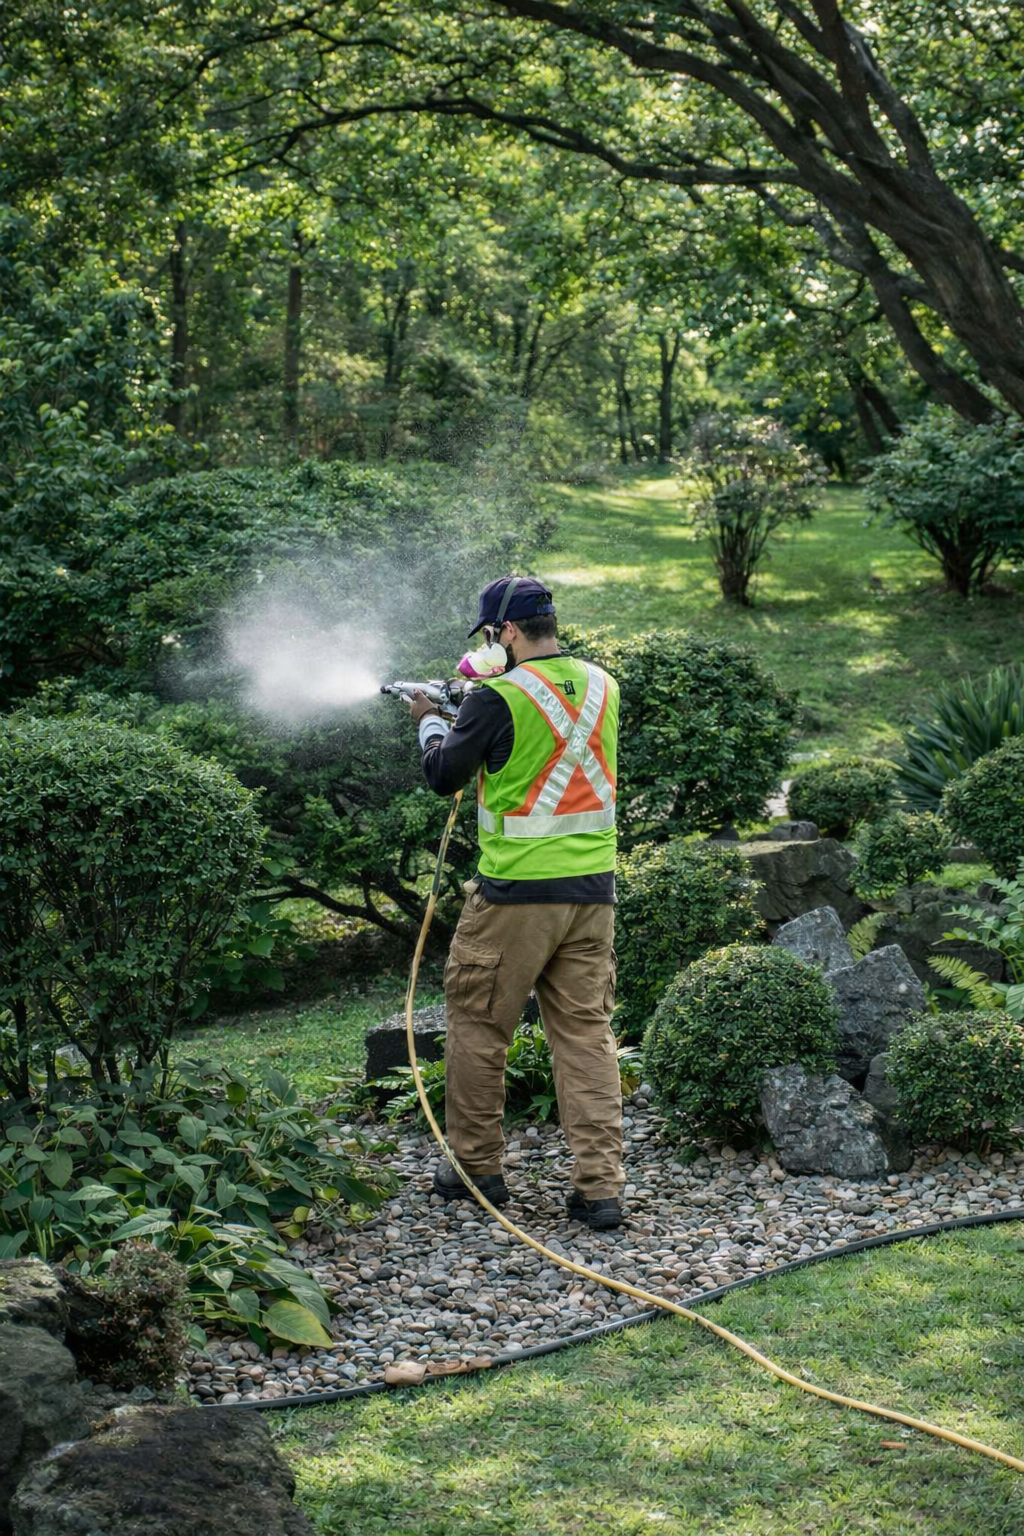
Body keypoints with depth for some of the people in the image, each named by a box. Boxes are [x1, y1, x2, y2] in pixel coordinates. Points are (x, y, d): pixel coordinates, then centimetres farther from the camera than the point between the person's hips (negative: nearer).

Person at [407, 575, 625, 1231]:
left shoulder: (498, 698, -13)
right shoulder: (601, 685, 5)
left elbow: (444, 776, -2)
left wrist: (429, 723, 17)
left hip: (515, 893, -5)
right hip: (593, 891, 5)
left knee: (478, 1028, 11)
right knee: (588, 1034, 8)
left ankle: (477, 1169, 21)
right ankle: (600, 1187, 5)